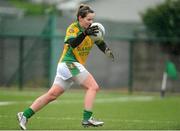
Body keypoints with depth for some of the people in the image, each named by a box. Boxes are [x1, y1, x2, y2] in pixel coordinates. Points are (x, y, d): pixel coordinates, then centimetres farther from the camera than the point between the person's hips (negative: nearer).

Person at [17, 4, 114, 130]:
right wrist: (85, 33, -43)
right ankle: (87, 118, -21)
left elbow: (101, 44, 11)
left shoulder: (91, 29, 10)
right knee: (93, 87, -16)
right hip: (69, 63, -8)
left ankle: (25, 115, 7)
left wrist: (107, 51, -10)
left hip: (75, 65, 8)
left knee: (52, 95, 6)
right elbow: (73, 43, -29)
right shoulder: (73, 28, -11)